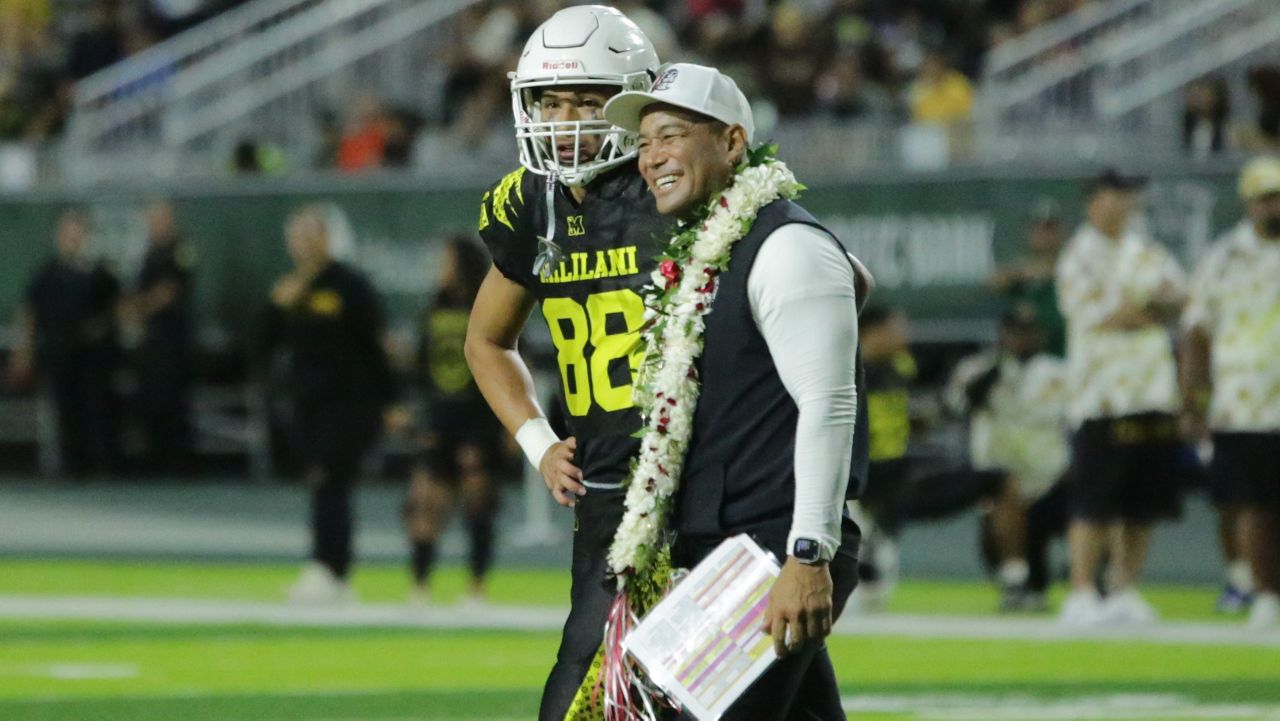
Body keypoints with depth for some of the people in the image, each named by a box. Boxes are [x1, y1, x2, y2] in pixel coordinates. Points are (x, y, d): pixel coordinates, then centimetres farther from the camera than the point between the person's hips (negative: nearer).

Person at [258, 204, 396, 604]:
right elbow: (266, 345, 10)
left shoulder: (349, 286, -7)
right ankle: (338, 580, 14)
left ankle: (325, 568, -27)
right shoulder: (290, 289, 12)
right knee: (322, 490, 8)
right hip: (307, 402, 7)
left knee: (329, 483, -18)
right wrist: (279, 307, -8)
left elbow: (376, 345, -9)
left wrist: (389, 402, -12)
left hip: (350, 402, -7)